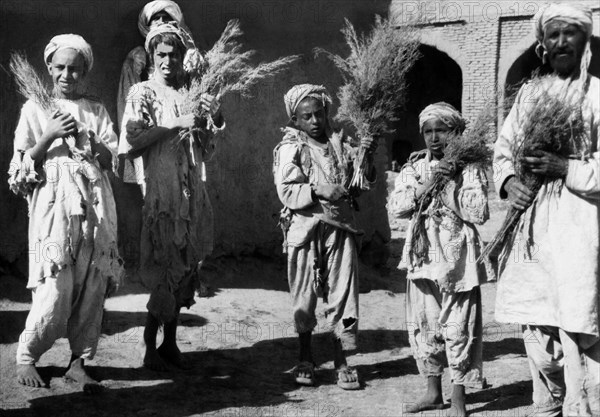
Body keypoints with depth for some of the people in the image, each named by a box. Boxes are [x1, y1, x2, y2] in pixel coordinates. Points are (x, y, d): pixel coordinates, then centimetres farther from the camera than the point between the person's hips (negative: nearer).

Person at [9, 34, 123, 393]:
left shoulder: (96, 111, 15)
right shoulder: (35, 109, 7)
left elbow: (112, 160, 8)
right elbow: (21, 169, 3)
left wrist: (90, 141, -10)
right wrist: (49, 137, -11)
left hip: (95, 207, 3)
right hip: (54, 205, -3)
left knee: (93, 288, -1)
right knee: (56, 292, -10)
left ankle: (79, 361, 9)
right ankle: (26, 356, 10)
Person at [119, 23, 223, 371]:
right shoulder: (143, 93, -3)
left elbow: (207, 146, 16)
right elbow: (128, 145, -15)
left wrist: (217, 118, -3)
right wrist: (175, 124, -17)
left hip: (194, 193, 6)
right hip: (164, 192, -5)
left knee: (185, 269, 9)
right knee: (166, 270, -5)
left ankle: (170, 342, 20)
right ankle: (151, 347, 5)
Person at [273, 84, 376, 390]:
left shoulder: (339, 143, 10)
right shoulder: (289, 148, 1)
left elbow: (364, 182, 7)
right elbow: (287, 192, -9)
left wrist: (367, 158, -10)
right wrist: (318, 190, -23)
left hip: (340, 227, 2)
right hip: (305, 228, -2)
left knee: (343, 292, 1)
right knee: (304, 293, 6)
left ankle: (341, 361, 10)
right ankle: (306, 359, 22)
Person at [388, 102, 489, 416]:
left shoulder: (469, 169, -2)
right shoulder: (414, 167, 9)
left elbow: (479, 213, -13)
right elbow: (395, 207, -2)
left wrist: (451, 183, -15)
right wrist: (425, 184, -14)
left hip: (456, 258, -4)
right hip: (422, 257, 4)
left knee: (458, 328, -2)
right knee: (423, 325, 10)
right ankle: (433, 392, 25)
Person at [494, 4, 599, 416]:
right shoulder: (530, 93, 14)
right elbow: (502, 148, 17)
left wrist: (566, 169, -18)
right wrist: (508, 181, -2)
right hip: (532, 227, 5)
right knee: (537, 334, 13)